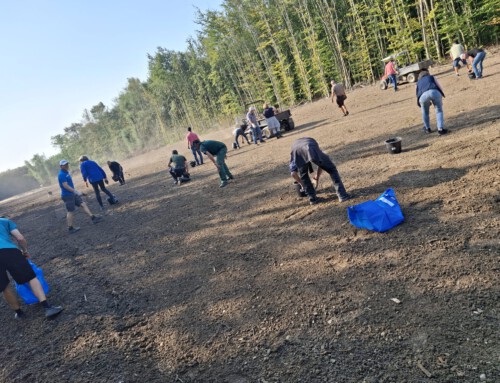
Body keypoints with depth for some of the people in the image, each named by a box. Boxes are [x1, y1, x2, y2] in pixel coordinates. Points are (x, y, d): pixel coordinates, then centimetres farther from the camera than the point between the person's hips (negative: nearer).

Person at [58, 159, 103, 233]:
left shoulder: (66, 173, 12)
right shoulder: (61, 174, -18)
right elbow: (65, 186, -24)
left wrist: (75, 191, 23)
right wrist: (76, 191, -25)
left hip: (72, 194, 9)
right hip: (67, 195, -9)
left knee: (83, 204, 4)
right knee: (70, 211, -2)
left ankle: (93, 218, 3)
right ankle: (70, 228, 7)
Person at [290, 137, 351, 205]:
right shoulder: (312, 141, 47)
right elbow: (321, 163, 46)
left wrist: (301, 184, 51)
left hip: (296, 149, 1)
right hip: (311, 150, -1)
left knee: (303, 175, 28)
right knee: (331, 169, 15)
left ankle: (312, 198, 29)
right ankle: (342, 195, 11)